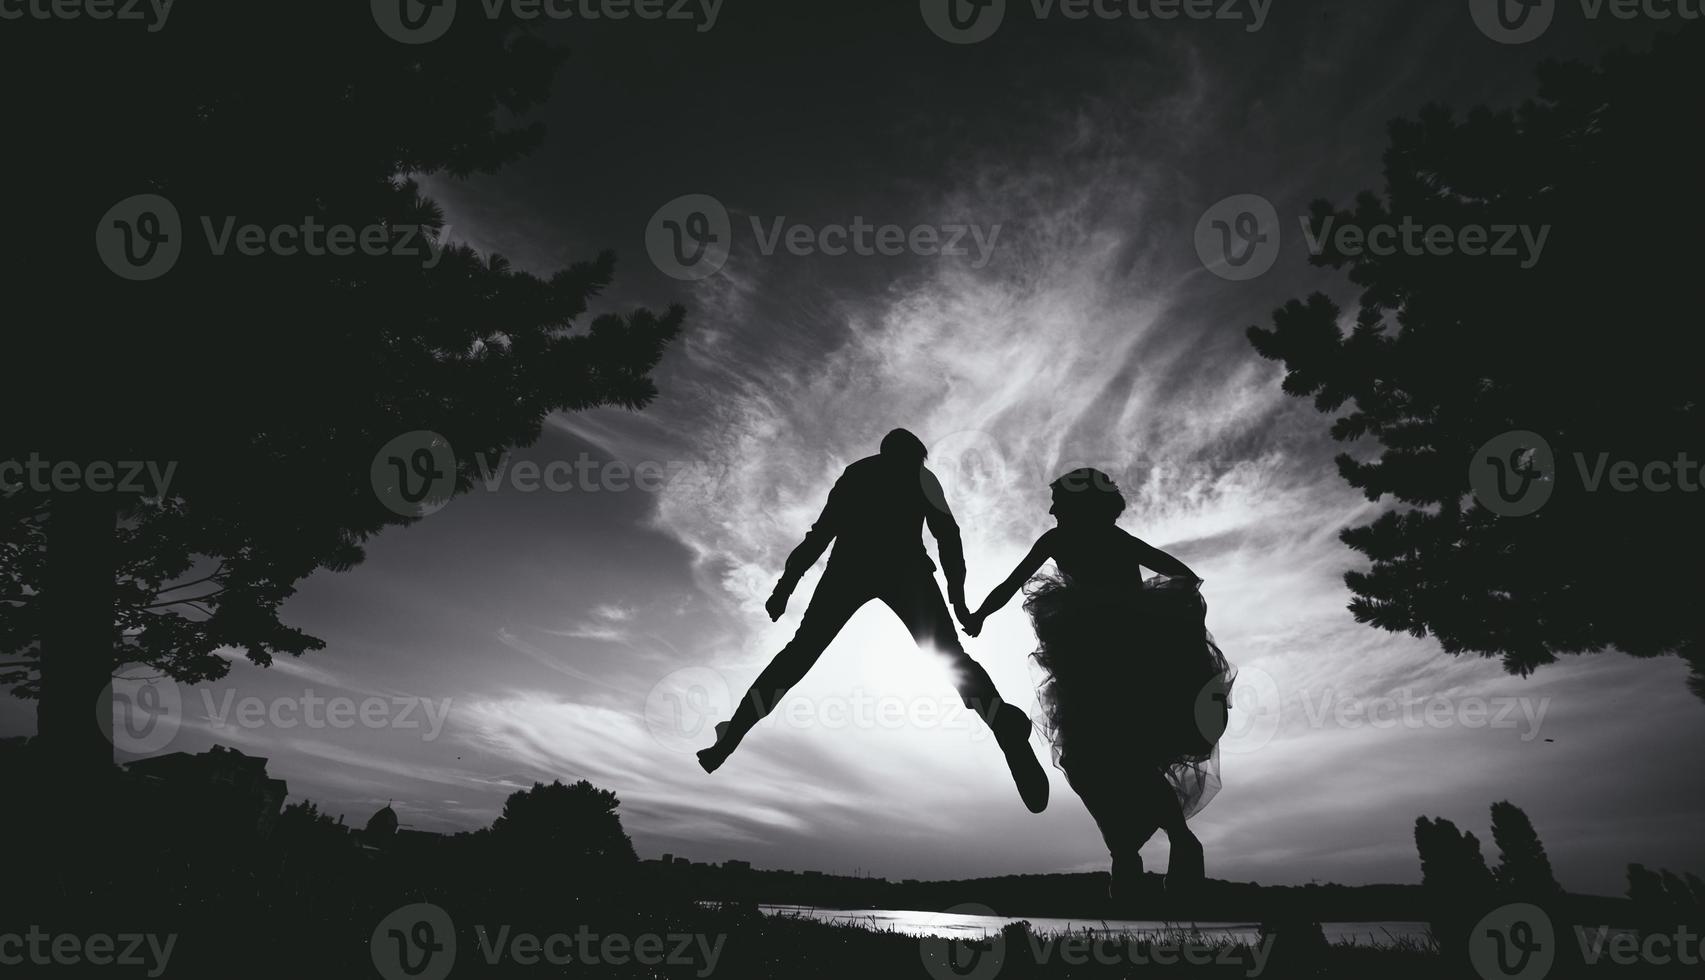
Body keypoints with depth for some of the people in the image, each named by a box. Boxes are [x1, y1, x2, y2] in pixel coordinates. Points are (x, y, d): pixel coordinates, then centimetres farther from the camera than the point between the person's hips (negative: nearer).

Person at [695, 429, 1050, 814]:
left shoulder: (857, 472, 31)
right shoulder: (921, 477, 26)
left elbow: (821, 532, 23)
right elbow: (947, 535, 14)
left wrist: (786, 584, 20)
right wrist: (957, 596, 13)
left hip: (851, 563, 2)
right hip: (904, 565, -2)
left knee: (800, 651, 7)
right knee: (951, 656, -4)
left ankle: (729, 738, -3)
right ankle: (1007, 725, -31)